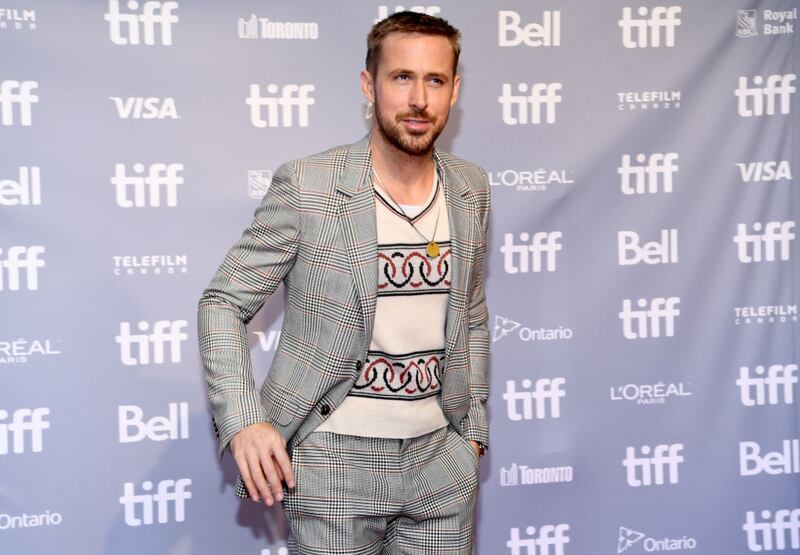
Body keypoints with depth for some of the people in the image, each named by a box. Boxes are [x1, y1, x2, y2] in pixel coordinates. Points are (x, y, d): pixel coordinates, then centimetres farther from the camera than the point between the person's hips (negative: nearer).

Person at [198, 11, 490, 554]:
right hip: (334, 464, -4)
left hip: (442, 458, 4)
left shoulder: (471, 190, 3)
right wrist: (243, 422, -18)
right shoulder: (306, 185, -12)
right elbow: (223, 302, -7)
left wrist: (475, 428, 13)